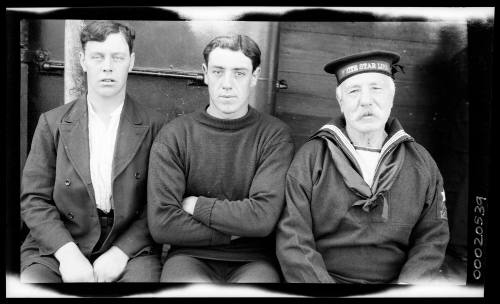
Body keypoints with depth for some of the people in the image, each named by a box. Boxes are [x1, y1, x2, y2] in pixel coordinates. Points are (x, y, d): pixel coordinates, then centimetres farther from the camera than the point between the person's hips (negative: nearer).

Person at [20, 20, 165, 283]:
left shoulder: (153, 127, 0)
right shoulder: (52, 123, 5)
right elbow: (34, 199, 2)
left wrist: (120, 252, -12)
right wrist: (67, 252, -12)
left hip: (130, 249, 0)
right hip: (57, 248, 1)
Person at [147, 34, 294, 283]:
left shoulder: (275, 135, -2)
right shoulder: (173, 136, 0)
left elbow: (263, 217, -12)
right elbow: (161, 224, -8)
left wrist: (195, 205, -6)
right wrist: (234, 231, -8)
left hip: (253, 261, 0)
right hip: (191, 256, 1)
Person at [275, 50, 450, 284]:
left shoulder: (421, 162, 7)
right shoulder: (310, 157, -2)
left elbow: (432, 238, 7)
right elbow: (293, 240, -6)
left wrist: (408, 284, -10)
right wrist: (323, 283, -18)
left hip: (395, 279, 3)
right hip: (322, 276, -2)